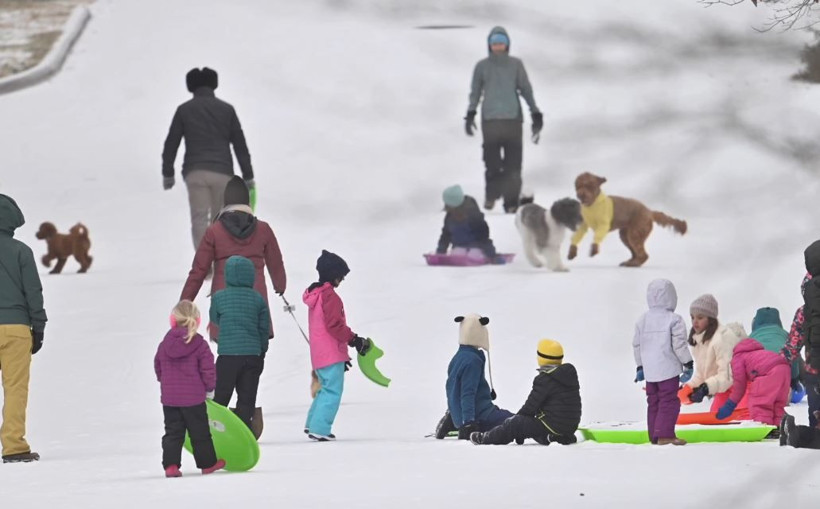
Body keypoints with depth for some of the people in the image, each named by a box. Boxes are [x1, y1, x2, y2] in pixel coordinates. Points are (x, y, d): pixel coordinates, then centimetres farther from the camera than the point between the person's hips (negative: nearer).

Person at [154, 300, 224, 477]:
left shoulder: (165, 345, 2)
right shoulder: (199, 345, -10)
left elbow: (158, 368, 11)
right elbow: (207, 369, -9)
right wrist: (209, 388, 7)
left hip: (169, 397, 3)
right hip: (193, 397, -3)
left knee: (173, 432, 7)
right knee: (200, 432, 11)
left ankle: (170, 464, -5)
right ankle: (207, 463, 22)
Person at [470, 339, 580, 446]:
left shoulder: (544, 379, -16)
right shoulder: (571, 374, 9)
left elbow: (531, 406, -11)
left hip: (553, 426, -8)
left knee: (514, 423, 2)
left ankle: (485, 439, 14)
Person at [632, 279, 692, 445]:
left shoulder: (642, 320, 10)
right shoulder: (674, 320, -9)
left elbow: (637, 345, 15)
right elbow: (679, 345, -11)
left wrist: (640, 367, 24)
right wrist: (688, 365, -1)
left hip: (649, 369, 6)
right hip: (668, 369, -6)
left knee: (653, 402, 12)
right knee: (669, 401, -6)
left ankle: (654, 436, 14)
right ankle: (665, 434, -15)